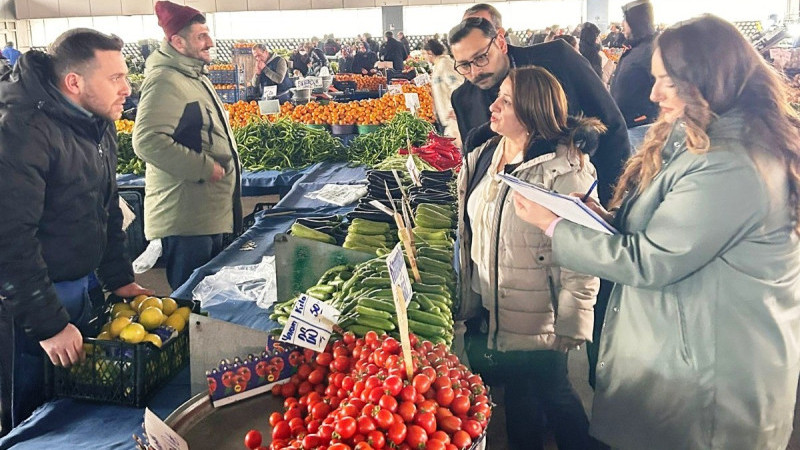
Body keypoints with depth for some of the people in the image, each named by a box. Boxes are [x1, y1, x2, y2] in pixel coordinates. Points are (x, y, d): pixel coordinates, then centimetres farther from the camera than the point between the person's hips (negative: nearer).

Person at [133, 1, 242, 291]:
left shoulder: (195, 76, 17)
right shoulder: (165, 81, -17)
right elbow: (147, 141, -28)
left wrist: (224, 167, 19)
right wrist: (205, 168, -23)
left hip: (210, 214, 10)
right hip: (186, 221, -10)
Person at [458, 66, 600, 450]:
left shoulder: (566, 170, -18)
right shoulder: (482, 159, 4)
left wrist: (570, 329, -17)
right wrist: (466, 299, 13)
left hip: (535, 323, -6)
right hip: (484, 315, 6)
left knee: (551, 393, 10)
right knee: (515, 397, 18)